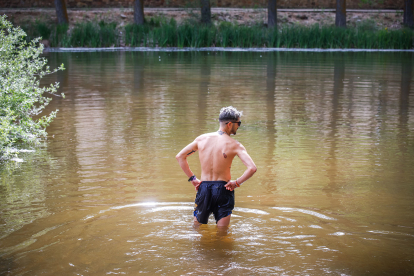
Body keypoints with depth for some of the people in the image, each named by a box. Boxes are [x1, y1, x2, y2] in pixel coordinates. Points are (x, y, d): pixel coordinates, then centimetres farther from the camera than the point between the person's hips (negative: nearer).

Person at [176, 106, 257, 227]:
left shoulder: (201, 139, 1)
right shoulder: (234, 145, -10)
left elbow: (179, 157, 5)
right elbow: (252, 168, -21)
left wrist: (192, 178, 7)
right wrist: (237, 182, -8)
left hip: (203, 187, 3)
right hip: (223, 189, -3)